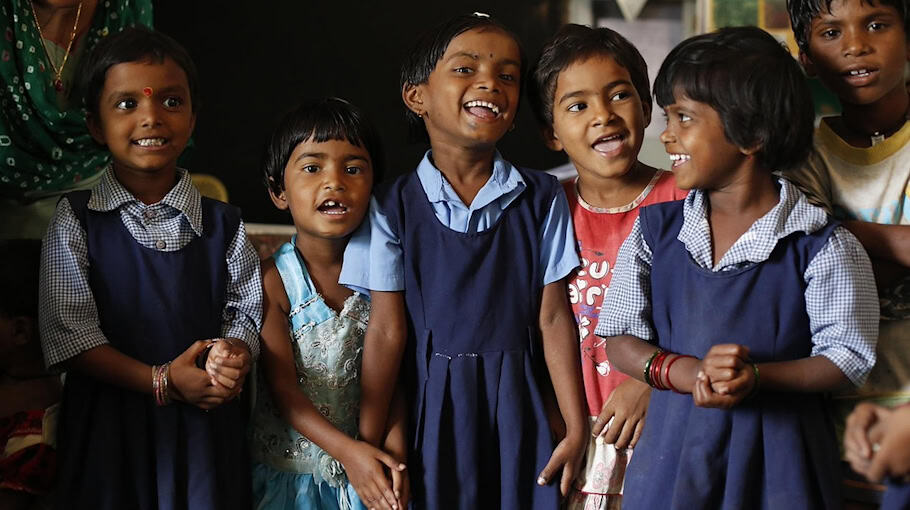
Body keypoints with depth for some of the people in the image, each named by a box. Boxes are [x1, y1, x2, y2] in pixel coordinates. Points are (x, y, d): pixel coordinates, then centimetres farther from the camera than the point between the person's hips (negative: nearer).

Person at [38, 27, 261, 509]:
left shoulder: (223, 225, 4)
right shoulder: (75, 221, -2)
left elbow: (245, 312, 5)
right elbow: (67, 334, -7)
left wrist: (235, 357, -20)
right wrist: (162, 381, -17)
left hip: (206, 427, 2)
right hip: (107, 427, -1)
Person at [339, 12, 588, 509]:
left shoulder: (541, 199, 0)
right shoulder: (393, 207, -4)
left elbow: (553, 318, 0)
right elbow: (386, 330, -5)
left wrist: (576, 428, -2)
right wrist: (367, 447, -7)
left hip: (515, 406, 1)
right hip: (432, 410, -1)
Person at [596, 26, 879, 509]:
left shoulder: (821, 244, -6)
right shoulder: (655, 230, 4)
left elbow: (846, 356, -7)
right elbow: (621, 341, 1)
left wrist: (754, 377, -22)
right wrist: (689, 373, -18)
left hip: (777, 454, -3)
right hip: (672, 446, 3)